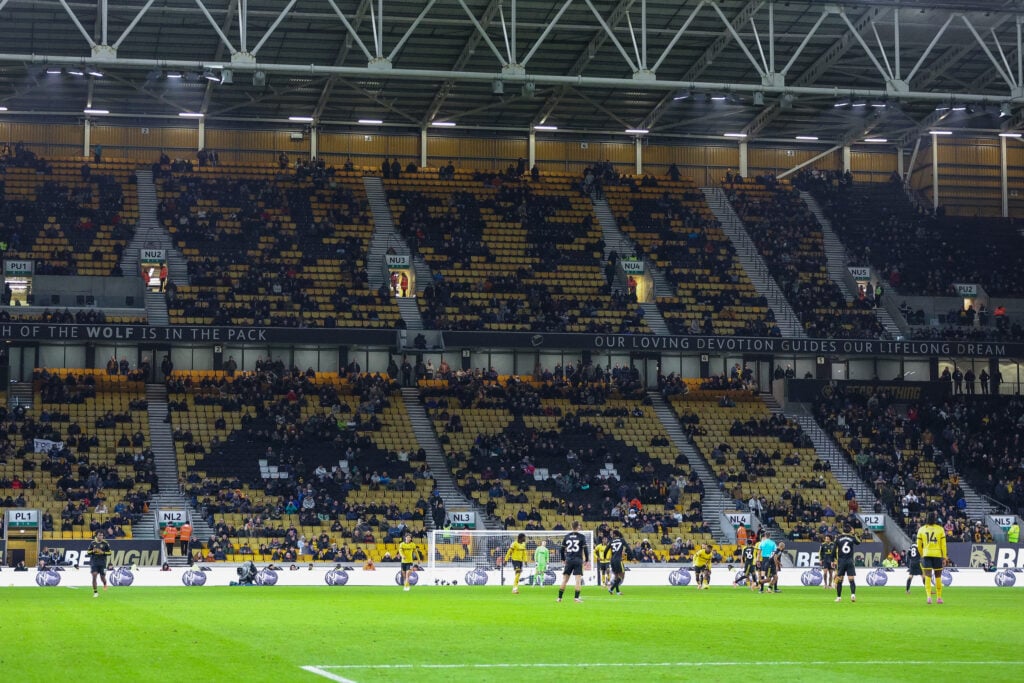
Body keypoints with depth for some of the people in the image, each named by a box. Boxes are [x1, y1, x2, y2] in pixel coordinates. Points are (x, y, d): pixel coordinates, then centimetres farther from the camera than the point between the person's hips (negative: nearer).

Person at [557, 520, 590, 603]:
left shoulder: (567, 536, 8)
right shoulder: (581, 537, -3)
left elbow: (562, 549, 11)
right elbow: (585, 549, -6)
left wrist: (564, 559, 22)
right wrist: (587, 560, 3)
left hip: (568, 560, 4)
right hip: (578, 560, -4)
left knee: (564, 580, 9)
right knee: (578, 579, -2)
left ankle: (559, 597, 10)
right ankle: (577, 597, -8)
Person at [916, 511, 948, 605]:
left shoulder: (921, 530, 4)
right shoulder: (940, 529, 0)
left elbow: (919, 546, 8)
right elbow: (943, 545, 0)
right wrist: (944, 558, 5)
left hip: (926, 555, 0)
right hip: (937, 555, 0)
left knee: (928, 576, -2)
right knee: (938, 577, 12)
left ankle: (929, 596, -18)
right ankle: (939, 597, 19)